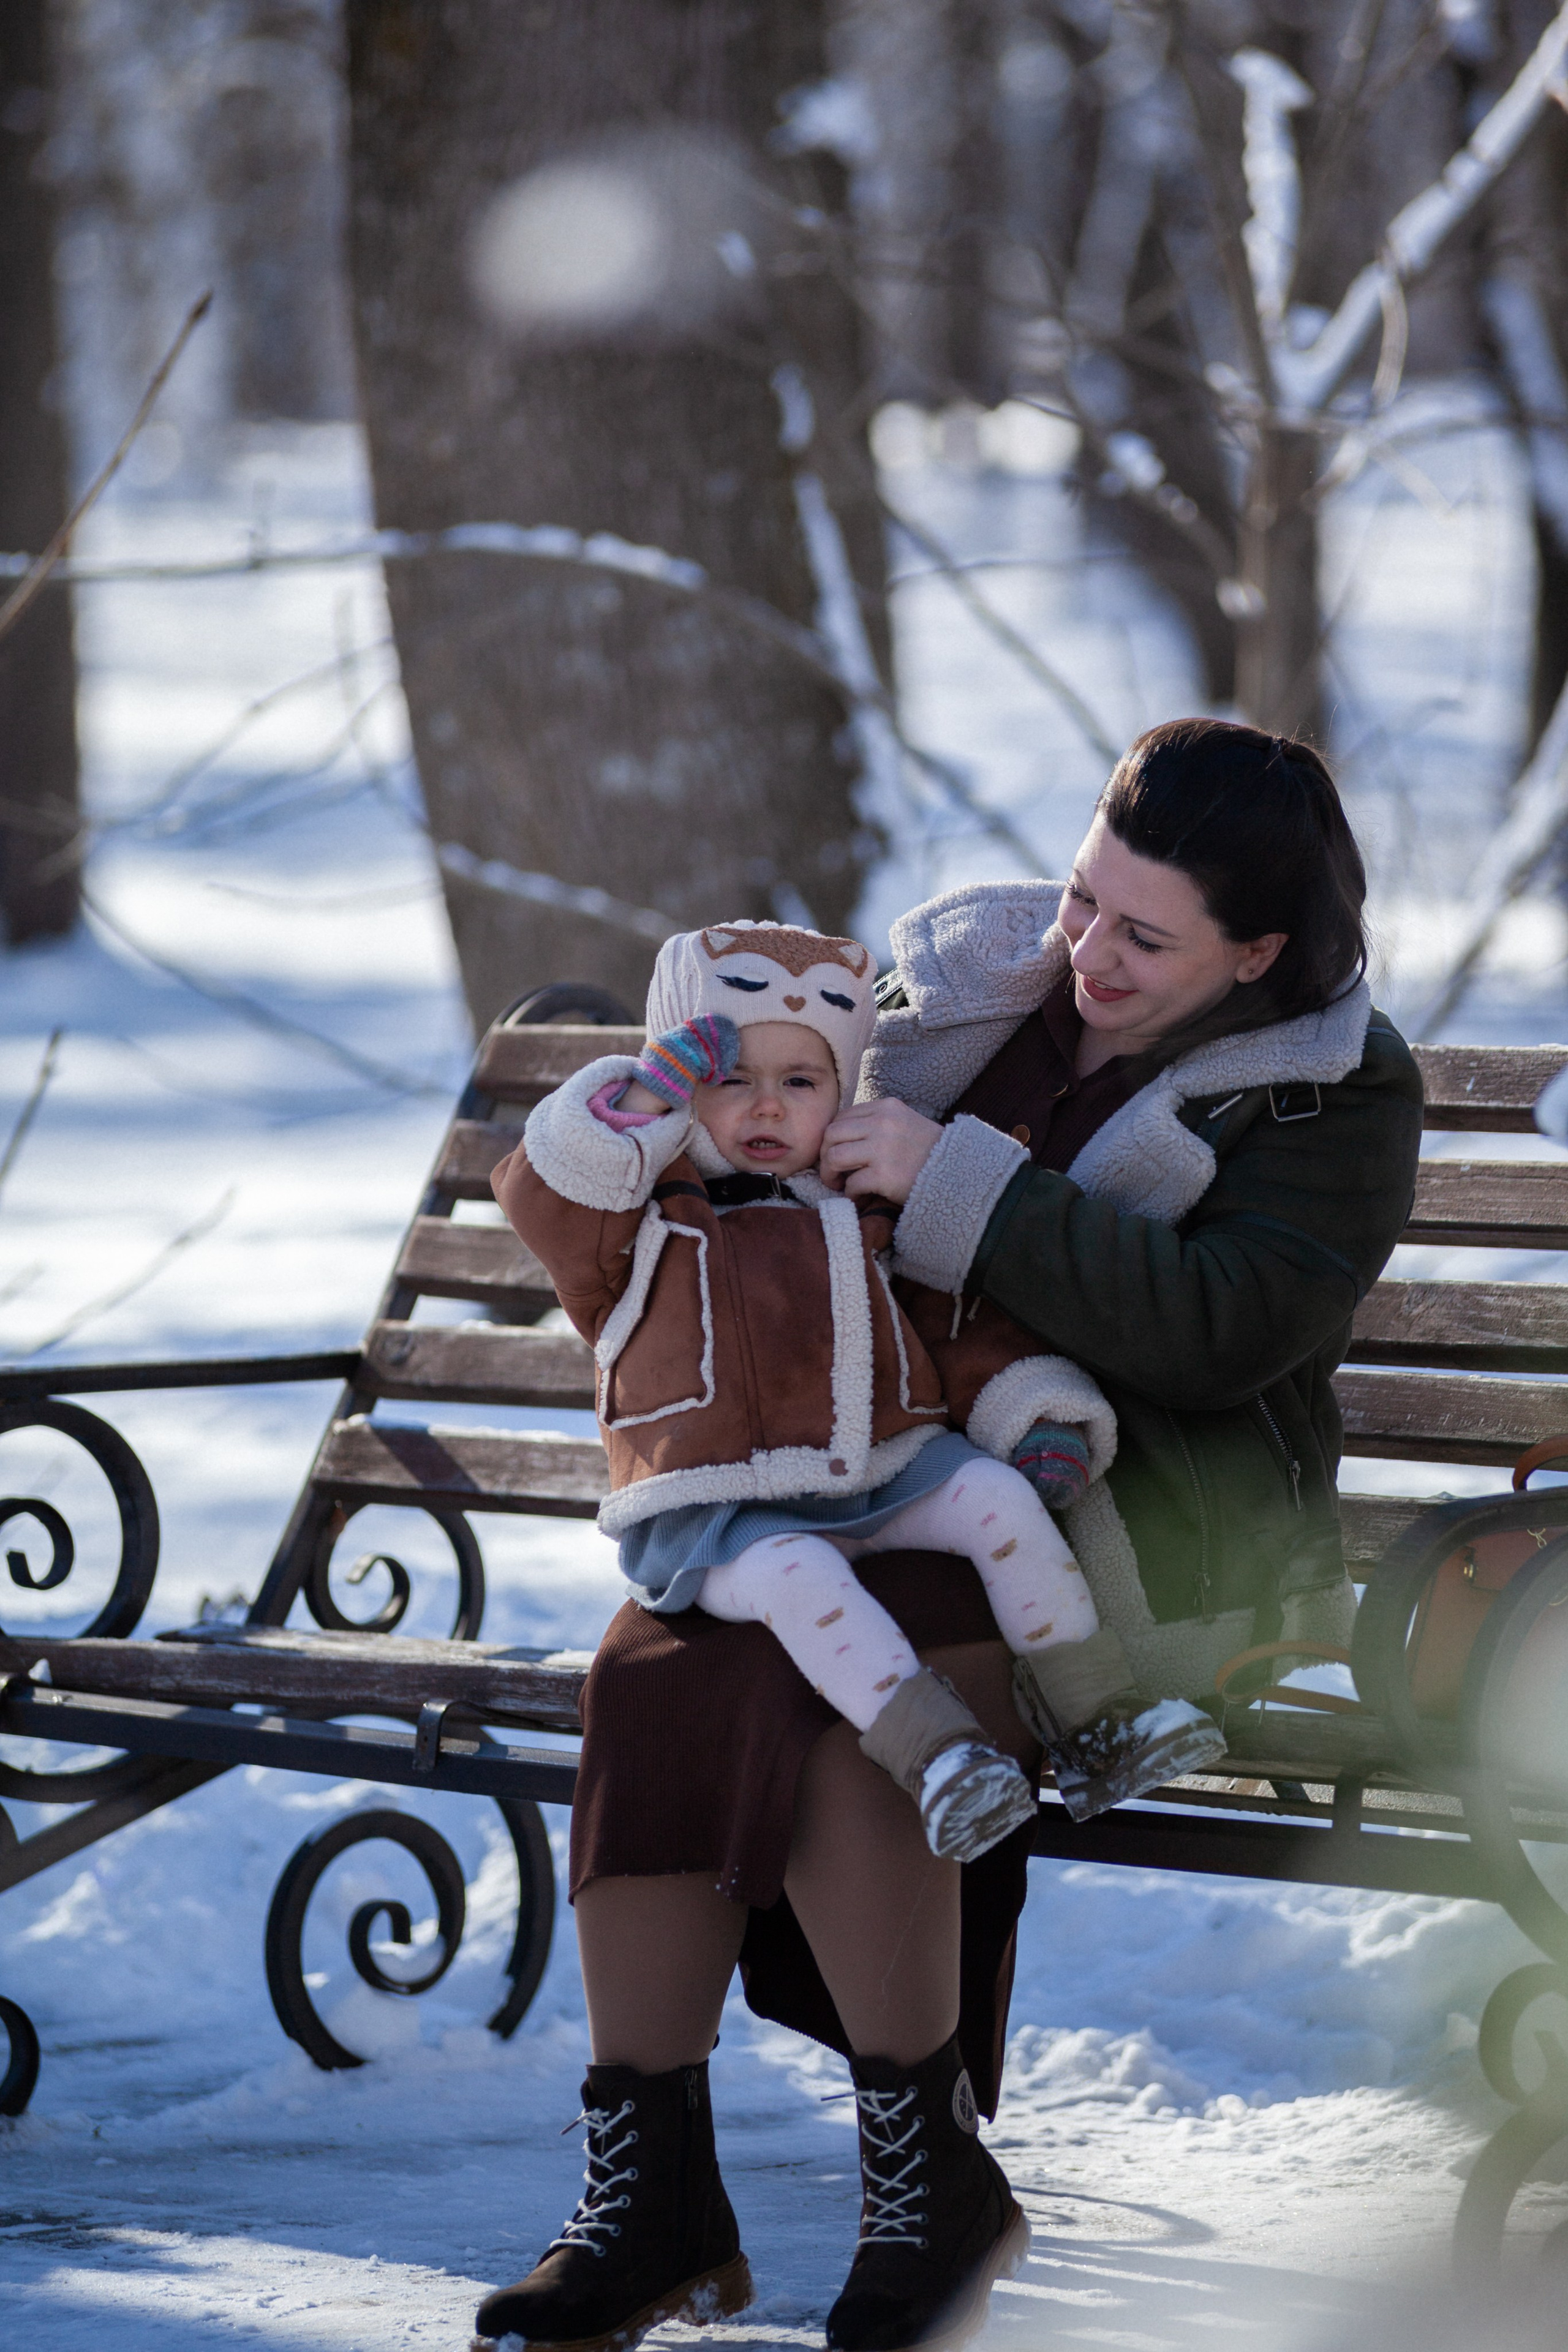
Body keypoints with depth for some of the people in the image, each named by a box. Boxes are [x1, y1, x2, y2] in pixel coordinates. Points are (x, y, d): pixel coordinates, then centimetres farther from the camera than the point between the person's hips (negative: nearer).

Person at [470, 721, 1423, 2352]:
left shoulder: (1335, 1095, -3)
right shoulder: (980, 983, 12)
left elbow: (1218, 1329, -19)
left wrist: (958, 1181, -22)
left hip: (1130, 1514, -5)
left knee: (827, 1691, -32)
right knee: (659, 1672, -25)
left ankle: (932, 2185, -17)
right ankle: (647, 2195, -19)